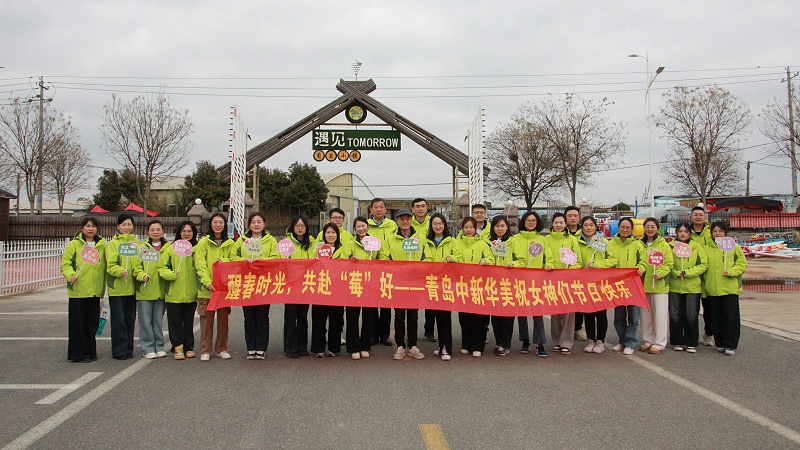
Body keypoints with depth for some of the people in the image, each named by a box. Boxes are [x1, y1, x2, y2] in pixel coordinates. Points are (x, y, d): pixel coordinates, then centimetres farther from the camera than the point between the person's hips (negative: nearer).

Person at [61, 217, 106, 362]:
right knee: (79, 323, 1)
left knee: (93, 322, 10)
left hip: (95, 290, 4)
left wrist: (103, 285, 10)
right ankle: (79, 353, 8)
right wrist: (71, 275, -22)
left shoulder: (102, 245, 11)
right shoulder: (74, 244, 0)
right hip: (78, 290, -4)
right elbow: (65, 263, -4)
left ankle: (91, 352, 20)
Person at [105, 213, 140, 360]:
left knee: (130, 319, 9)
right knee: (119, 319, -3)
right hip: (117, 287, -4)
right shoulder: (112, 244, 1)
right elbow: (111, 265, -10)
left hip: (131, 287, 4)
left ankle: (128, 349, 18)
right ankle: (119, 350, 4)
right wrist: (121, 271, -28)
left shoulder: (136, 243, 14)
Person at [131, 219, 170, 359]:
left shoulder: (168, 247, 6)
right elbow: (136, 267, -1)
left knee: (158, 320, 10)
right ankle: (148, 348, 9)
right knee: (146, 320, 1)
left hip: (161, 290, 1)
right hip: (144, 290, -1)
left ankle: (159, 346, 19)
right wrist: (142, 275, -18)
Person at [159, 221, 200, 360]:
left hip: (191, 292, 1)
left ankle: (189, 347, 20)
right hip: (174, 292, -1)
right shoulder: (171, 248, 3)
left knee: (189, 321, 10)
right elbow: (162, 267, 2)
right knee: (175, 321, 3)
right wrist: (171, 275, -15)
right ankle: (177, 348, 12)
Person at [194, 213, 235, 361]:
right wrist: (207, 281, -18)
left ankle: (221, 349, 18)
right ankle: (205, 351, 9)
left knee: (223, 319, 7)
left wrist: (222, 260, -15)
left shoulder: (230, 243, 10)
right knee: (207, 320, 0)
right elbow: (200, 265, -5)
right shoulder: (203, 242, 3)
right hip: (207, 288, -2)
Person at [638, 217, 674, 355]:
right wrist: (640, 269, -14)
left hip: (659, 285, -3)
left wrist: (659, 273, -21)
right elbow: (640, 261, 7)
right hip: (644, 284, 4)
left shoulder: (663, 244, 0)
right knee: (645, 314, 9)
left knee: (660, 314, -1)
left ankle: (659, 344, 5)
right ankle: (648, 341, 19)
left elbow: (668, 264, -5)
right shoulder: (640, 244, 9)